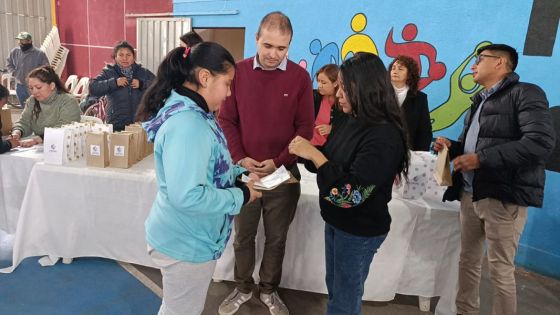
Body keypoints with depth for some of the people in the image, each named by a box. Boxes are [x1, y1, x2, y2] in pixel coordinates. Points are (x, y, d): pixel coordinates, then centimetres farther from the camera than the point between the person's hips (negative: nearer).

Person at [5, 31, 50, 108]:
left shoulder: (39, 53, -12)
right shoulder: (14, 52, 2)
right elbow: (8, 64, 16)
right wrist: (14, 73, 1)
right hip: (20, 86, 5)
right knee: (24, 107, 17)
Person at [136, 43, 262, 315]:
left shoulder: (191, 114, 2)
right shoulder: (188, 125, -30)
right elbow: (187, 196, -35)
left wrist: (239, 172, 1)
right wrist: (241, 196, -23)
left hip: (185, 237, 9)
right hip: (188, 243, -9)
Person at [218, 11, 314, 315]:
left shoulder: (299, 77, -5)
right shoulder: (238, 71, -3)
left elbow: (305, 128, -5)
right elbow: (227, 120, 0)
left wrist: (279, 162, -15)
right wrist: (240, 158, -13)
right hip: (244, 171, 1)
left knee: (276, 239, 14)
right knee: (243, 236, 16)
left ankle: (269, 290, 37)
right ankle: (242, 288, 38)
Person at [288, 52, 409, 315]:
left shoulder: (384, 137, -27)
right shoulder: (352, 121, -2)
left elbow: (350, 194, -29)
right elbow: (329, 163, 8)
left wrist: (314, 154, -26)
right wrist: (306, 151, -11)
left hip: (360, 231, -7)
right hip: (336, 221, 7)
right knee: (334, 289, 25)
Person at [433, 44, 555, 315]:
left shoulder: (525, 93, -7)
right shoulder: (480, 100, 19)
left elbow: (541, 142, -21)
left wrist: (481, 158, -21)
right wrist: (452, 146, 5)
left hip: (503, 195, -8)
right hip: (470, 193, 8)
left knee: (500, 270, 0)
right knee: (468, 261, 15)